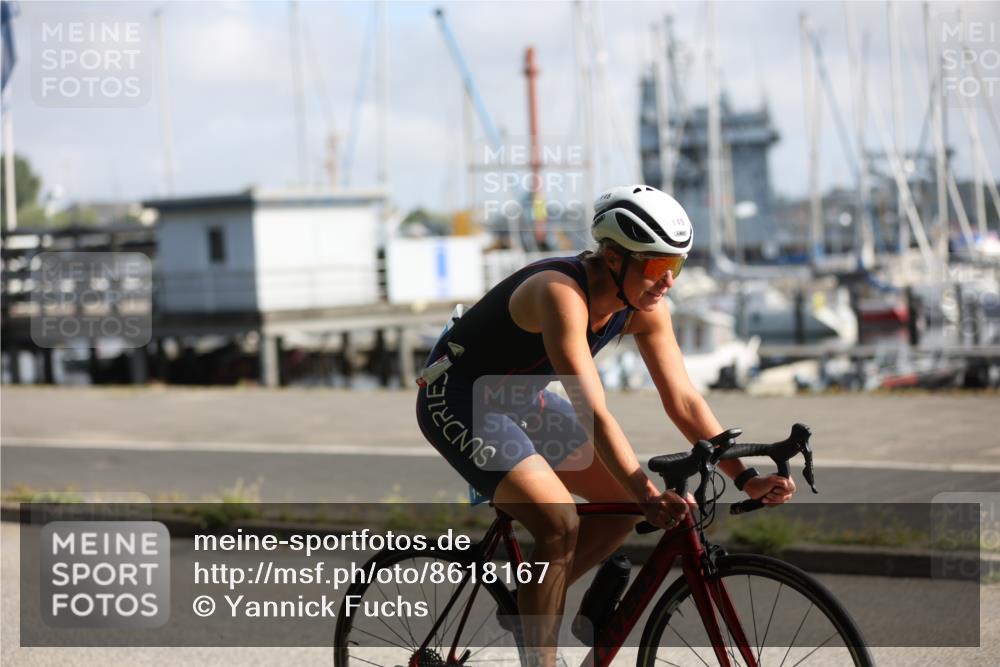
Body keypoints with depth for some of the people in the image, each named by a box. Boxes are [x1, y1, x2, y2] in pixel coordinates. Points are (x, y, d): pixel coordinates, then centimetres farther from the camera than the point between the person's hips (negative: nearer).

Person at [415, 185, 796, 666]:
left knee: (624, 501, 3)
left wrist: (745, 478, -15)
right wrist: (649, 495, -46)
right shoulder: (562, 294, -33)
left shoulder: (645, 307, -9)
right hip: (457, 398, -9)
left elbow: (683, 401, -7)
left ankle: (532, 602, 17)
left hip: (521, 399, 9)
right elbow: (592, 414, -39)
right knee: (560, 524, -23)